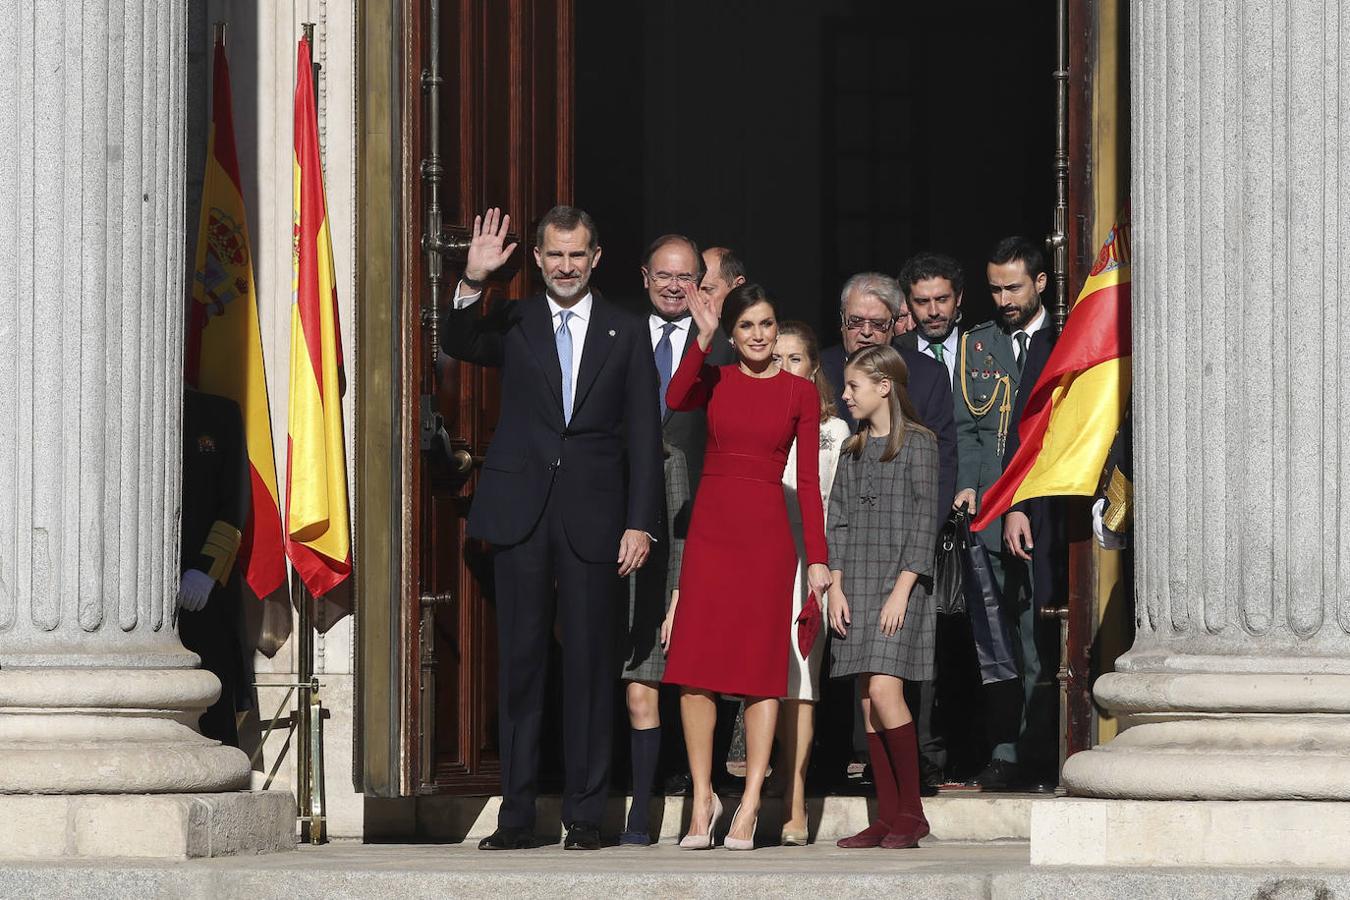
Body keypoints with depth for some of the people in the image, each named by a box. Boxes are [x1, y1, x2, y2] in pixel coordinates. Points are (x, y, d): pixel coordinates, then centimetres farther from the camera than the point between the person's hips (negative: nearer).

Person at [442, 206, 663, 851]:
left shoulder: (627, 334, 8)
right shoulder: (513, 324, 9)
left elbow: (643, 436, 5)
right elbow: (457, 344, -10)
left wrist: (640, 524, -2)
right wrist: (472, 282, -26)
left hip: (593, 518, -1)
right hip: (521, 515, 1)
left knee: (589, 664, 1)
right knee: (520, 662, 3)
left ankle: (585, 816, 6)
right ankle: (516, 816, 7)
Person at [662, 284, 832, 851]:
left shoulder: (801, 393, 6)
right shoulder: (714, 381, 8)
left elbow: (809, 481, 4)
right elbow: (675, 399, -16)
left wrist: (818, 557, -1)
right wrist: (704, 338, -22)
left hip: (767, 535, -1)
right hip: (710, 530, 1)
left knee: (761, 668, -2)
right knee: (696, 670, -2)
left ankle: (749, 806, 1)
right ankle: (702, 800, 8)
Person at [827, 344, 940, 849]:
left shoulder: (917, 444, -3)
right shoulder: (853, 451, 16)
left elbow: (923, 522, -8)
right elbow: (838, 521, 14)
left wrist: (902, 591, -14)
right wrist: (836, 588, 3)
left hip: (899, 582, -6)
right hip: (856, 585, 6)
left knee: (884, 691, -16)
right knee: (869, 703, 2)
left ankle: (911, 811, -8)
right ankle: (887, 817, 4)